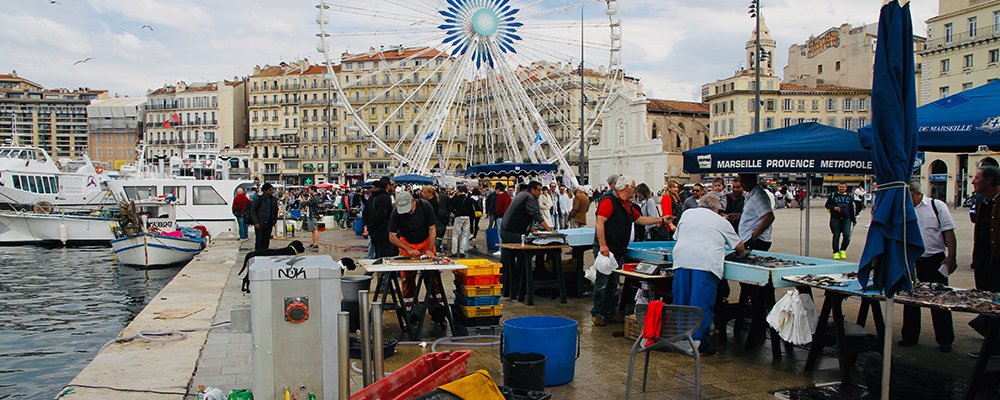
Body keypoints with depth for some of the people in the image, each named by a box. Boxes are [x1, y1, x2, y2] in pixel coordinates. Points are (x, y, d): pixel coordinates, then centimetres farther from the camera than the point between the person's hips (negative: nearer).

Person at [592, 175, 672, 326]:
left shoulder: (627, 205, 16)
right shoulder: (608, 201, -14)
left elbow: (640, 219, 26)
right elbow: (599, 223, -21)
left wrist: (661, 219, 22)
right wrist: (603, 246, -26)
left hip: (618, 251, 9)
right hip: (605, 250, -9)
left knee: (613, 283, 13)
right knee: (602, 282, -5)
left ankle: (610, 313, 20)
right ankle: (597, 314, 2)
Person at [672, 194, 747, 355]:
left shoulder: (687, 214, 25)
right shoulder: (722, 221, 20)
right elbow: (739, 247, 28)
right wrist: (742, 254, 49)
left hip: (682, 259, 3)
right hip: (706, 262, -3)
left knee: (681, 302, 9)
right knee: (703, 305, -1)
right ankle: (699, 342, -1)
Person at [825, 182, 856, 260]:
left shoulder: (849, 196, 12)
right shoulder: (833, 195, 4)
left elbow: (852, 209, 16)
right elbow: (827, 205, 7)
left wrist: (854, 220, 15)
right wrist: (834, 208, -13)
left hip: (846, 219, 2)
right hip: (835, 219, -2)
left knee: (847, 235, -9)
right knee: (836, 236, 0)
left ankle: (843, 250, 11)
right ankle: (836, 252, 12)